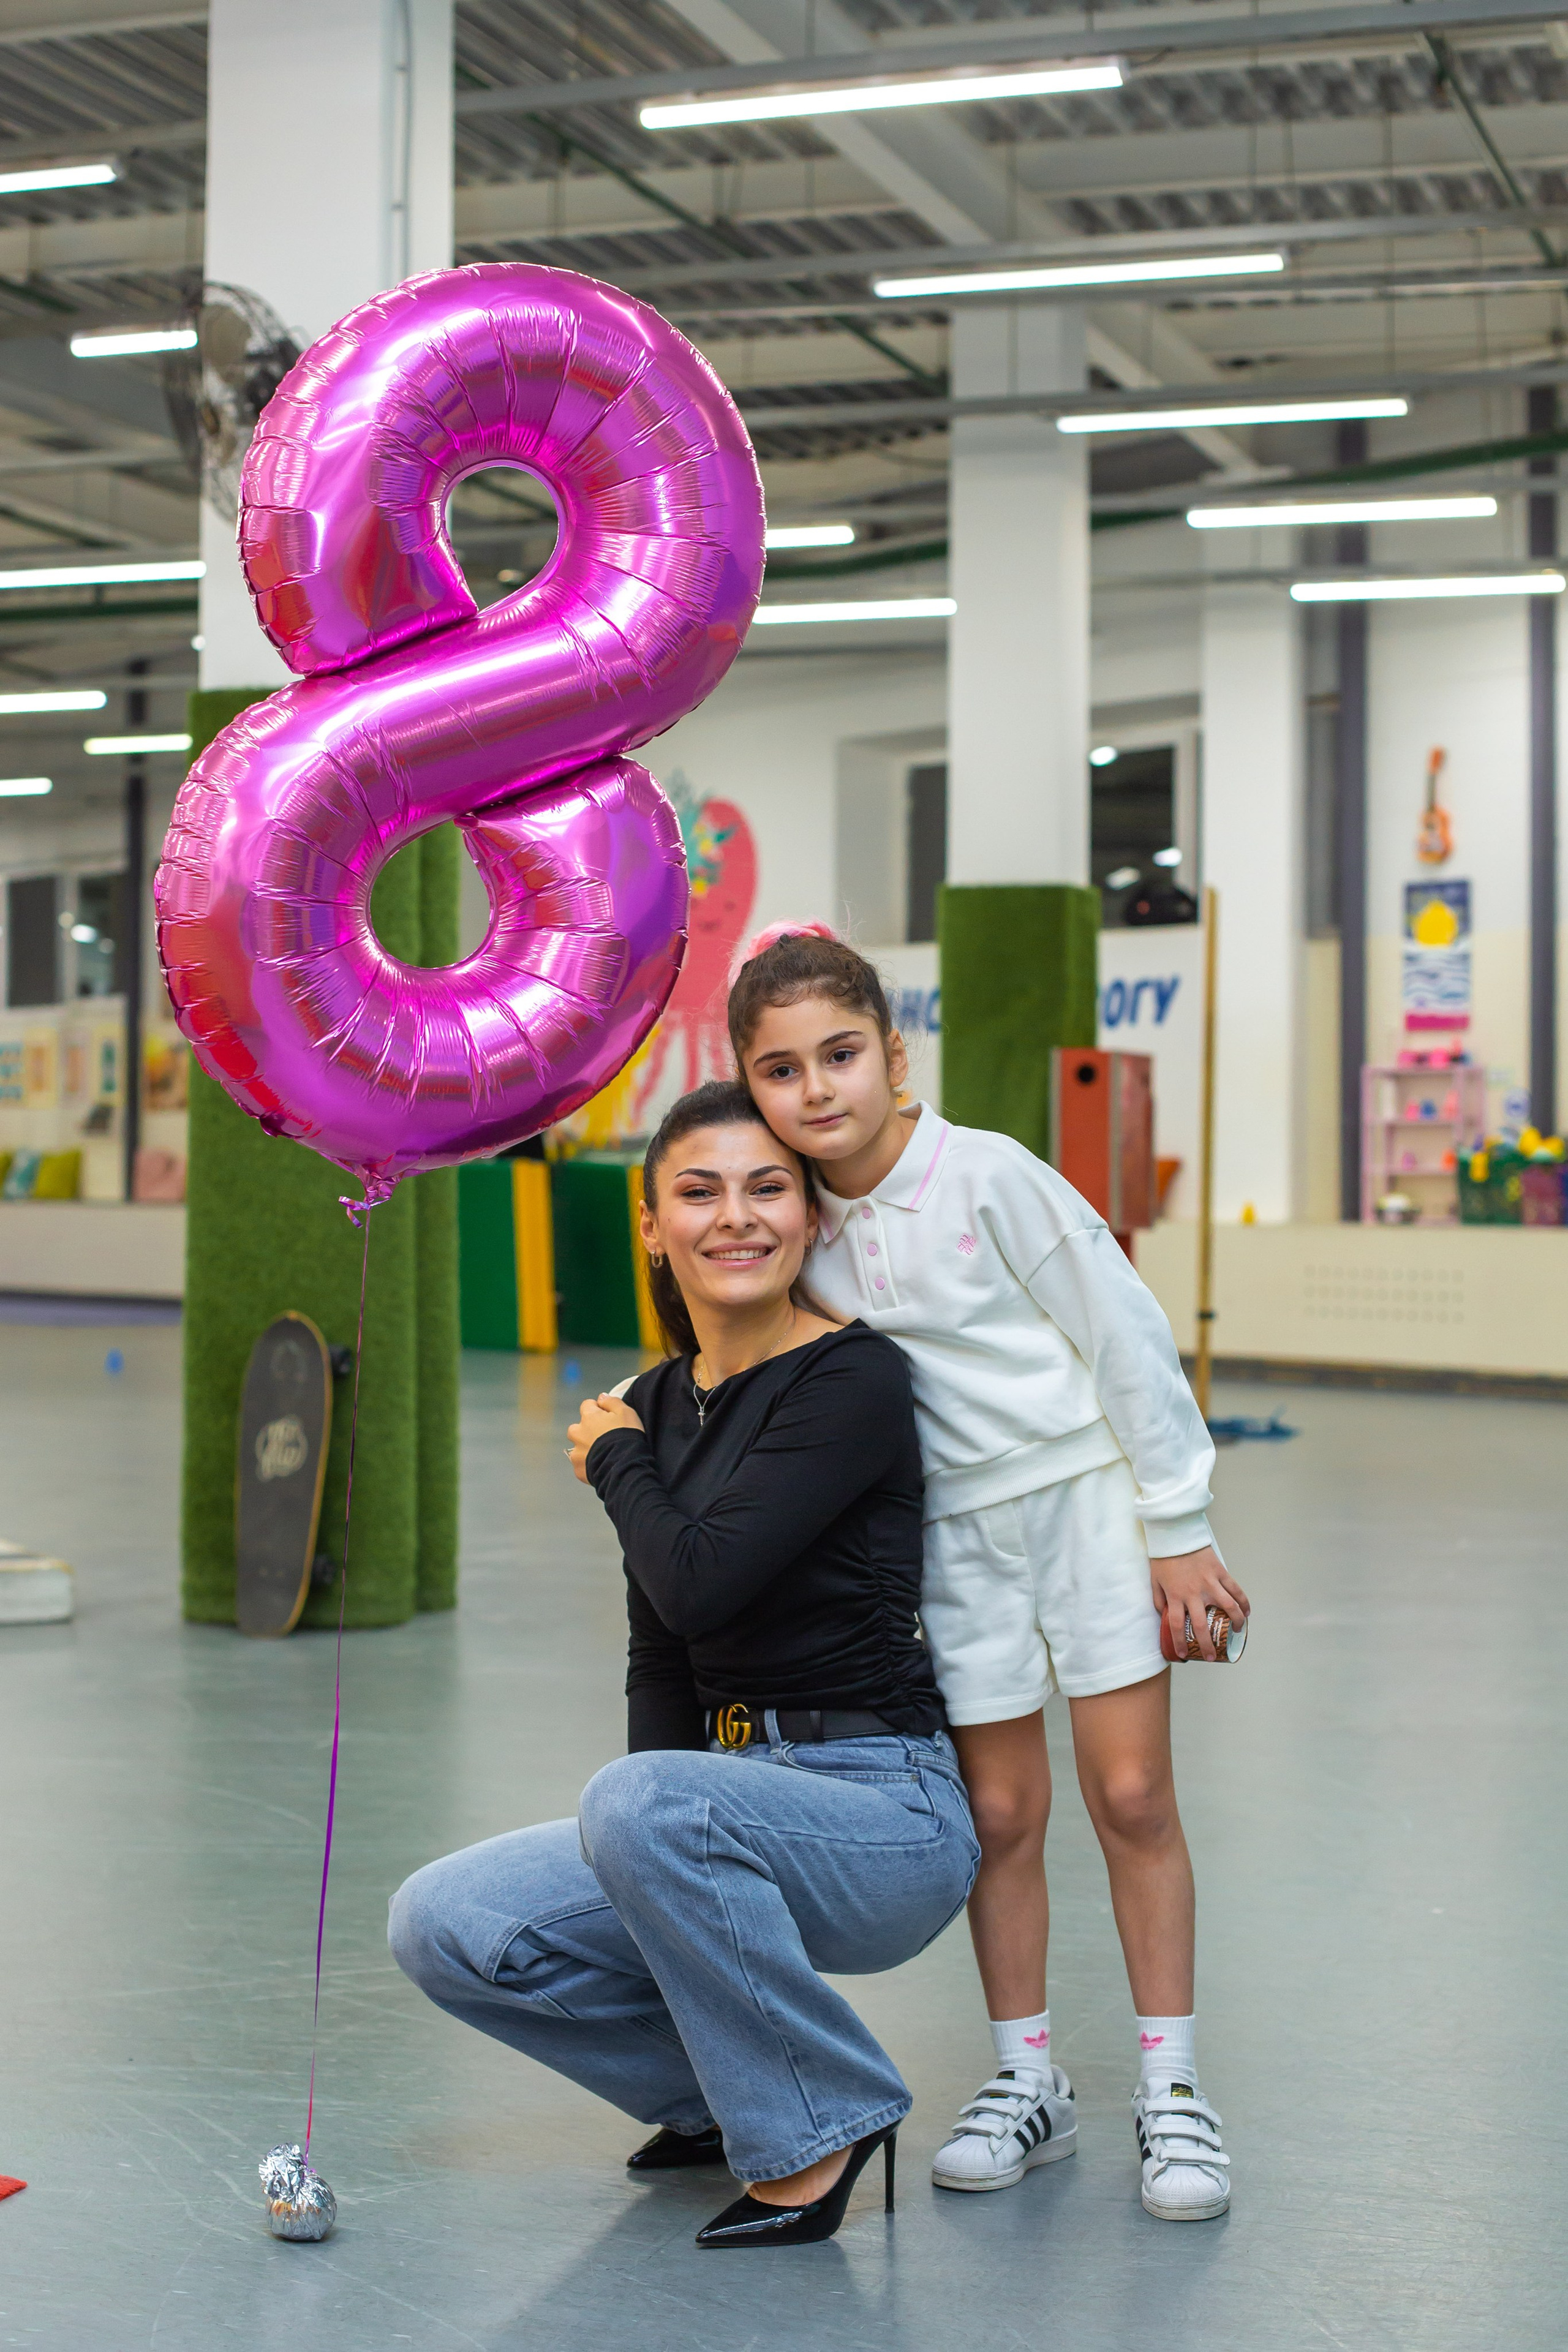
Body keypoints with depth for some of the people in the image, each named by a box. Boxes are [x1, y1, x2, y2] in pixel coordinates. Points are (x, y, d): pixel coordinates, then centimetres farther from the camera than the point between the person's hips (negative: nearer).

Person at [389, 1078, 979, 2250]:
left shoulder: (854, 1379, -14)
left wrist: (615, 1459, -4)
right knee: (446, 1925, -10)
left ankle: (818, 2125, -13)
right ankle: (722, 2088, 11)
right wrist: (655, 1861, -2)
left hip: (888, 1813, -7)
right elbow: (662, 1661, 11)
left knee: (641, 1803, -35)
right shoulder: (657, 1404, 9)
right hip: (734, 1804, 7)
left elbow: (700, 1580, -23)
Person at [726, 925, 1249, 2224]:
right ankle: (1027, 2080, 21)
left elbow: (1125, 1335, -11)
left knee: (1132, 1792, -3)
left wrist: (1179, 1529, -10)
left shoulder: (990, 1175, -15)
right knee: (999, 1811, 5)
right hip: (959, 1530, 4)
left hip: (1092, 1494, -4)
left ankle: (1172, 2089, 9)